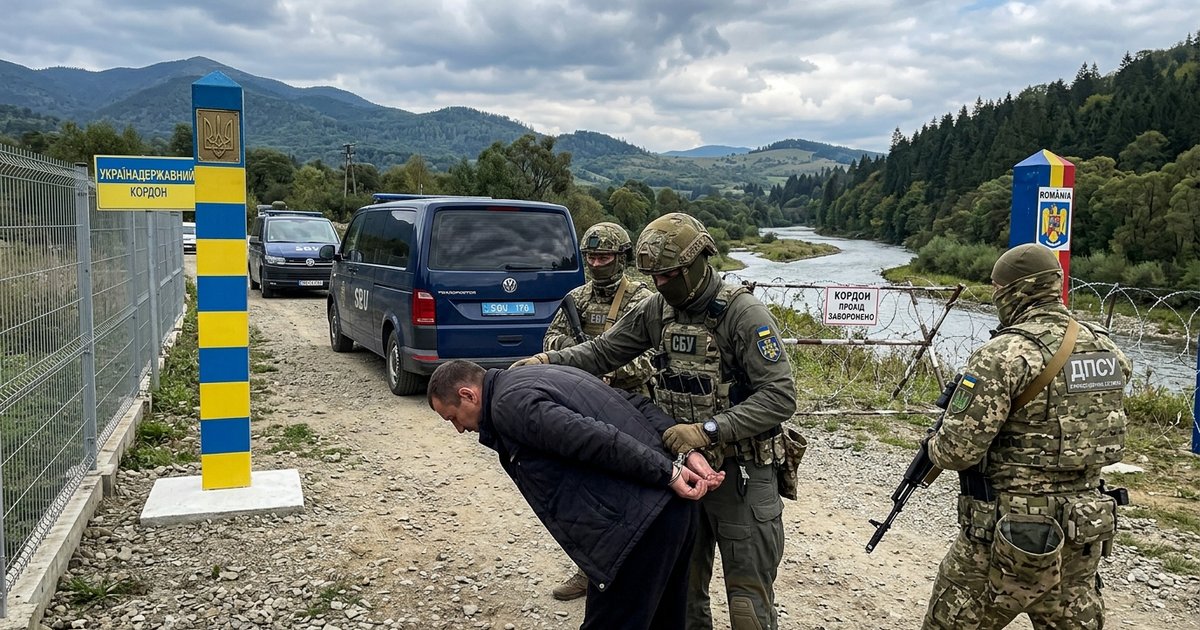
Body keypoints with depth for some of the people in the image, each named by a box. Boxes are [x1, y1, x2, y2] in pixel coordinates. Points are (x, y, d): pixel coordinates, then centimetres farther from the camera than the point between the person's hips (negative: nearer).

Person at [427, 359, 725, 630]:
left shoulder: (508, 403, -8)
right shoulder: (541, 376, 22)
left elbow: (595, 439, -20)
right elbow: (636, 404, 16)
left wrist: (668, 473, -15)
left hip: (638, 523, -10)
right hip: (673, 507, 10)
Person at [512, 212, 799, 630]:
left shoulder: (744, 314, -18)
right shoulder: (658, 309, 2)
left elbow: (780, 396, -23)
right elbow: (604, 351, 9)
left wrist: (708, 430, -30)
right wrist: (547, 361, -7)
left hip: (742, 473, -6)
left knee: (748, 595, 5)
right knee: (682, 584, 17)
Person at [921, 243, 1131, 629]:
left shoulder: (1005, 355, -19)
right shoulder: (1106, 350, 4)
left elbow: (957, 450, -20)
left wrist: (935, 445, 1)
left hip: (1008, 540, -7)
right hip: (1082, 538, 7)